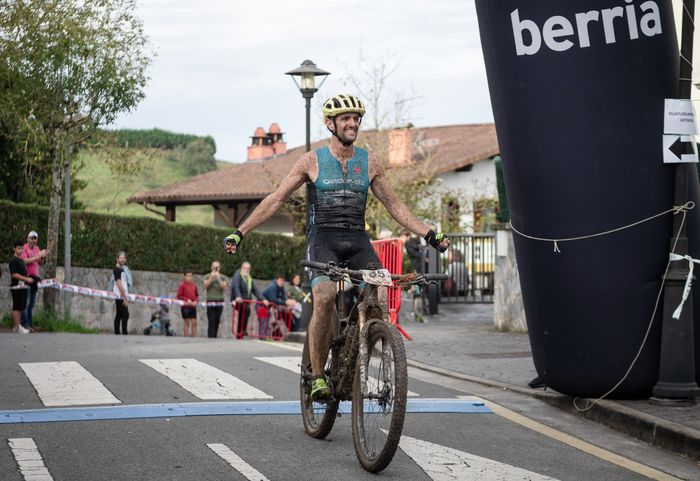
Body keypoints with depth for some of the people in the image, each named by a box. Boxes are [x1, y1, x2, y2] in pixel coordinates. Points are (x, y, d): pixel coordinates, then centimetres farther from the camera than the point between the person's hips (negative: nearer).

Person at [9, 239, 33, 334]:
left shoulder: (21, 260, 17)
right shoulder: (13, 260, -11)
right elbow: (14, 274, -18)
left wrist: (29, 279, 14)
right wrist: (27, 279, -20)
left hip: (22, 286, 9)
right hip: (16, 286, -9)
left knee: (20, 308, 11)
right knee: (16, 308, -7)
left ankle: (18, 326, 17)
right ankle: (16, 327, -6)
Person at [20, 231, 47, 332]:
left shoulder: (36, 248, 16)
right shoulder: (24, 248, -7)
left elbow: (39, 262, 18)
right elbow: (25, 261, -19)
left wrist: (42, 257, -2)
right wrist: (36, 257, -21)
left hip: (34, 278, 8)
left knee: (32, 303, 11)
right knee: (26, 302, -8)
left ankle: (30, 323, 17)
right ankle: (25, 323, -5)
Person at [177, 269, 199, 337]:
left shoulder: (194, 285, 7)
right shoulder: (182, 285, -7)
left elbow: (197, 295, 14)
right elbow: (179, 296, -8)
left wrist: (195, 301, -5)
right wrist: (187, 300, -15)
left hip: (193, 307, 4)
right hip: (185, 307, -4)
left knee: (194, 323, 3)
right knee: (187, 322, 0)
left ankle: (195, 338, 5)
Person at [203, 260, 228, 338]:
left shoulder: (223, 277, 8)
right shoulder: (207, 276, 8)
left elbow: (224, 287, -6)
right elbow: (205, 286, -7)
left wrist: (219, 278, -17)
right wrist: (211, 277, -16)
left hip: (220, 301, 2)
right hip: (210, 301, -2)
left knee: (217, 321, 3)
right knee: (211, 321, -11)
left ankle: (214, 337, 11)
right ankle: (210, 338, -14)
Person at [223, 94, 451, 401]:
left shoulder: (370, 163, 10)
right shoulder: (312, 161, 3)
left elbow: (394, 206, 17)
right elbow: (276, 200, 4)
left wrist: (430, 235, 10)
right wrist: (240, 232, -2)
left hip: (358, 242, 3)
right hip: (322, 240, -3)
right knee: (324, 299, -28)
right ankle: (317, 375, -17)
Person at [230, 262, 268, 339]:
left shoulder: (249, 278, 18)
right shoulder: (237, 275, -5)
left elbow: (255, 290, 16)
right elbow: (235, 286, -22)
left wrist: (263, 299, 3)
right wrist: (238, 296, -41)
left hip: (246, 302, 8)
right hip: (238, 301, -8)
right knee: (247, 309, -34)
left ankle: (239, 337, 9)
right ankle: (242, 329, -32)